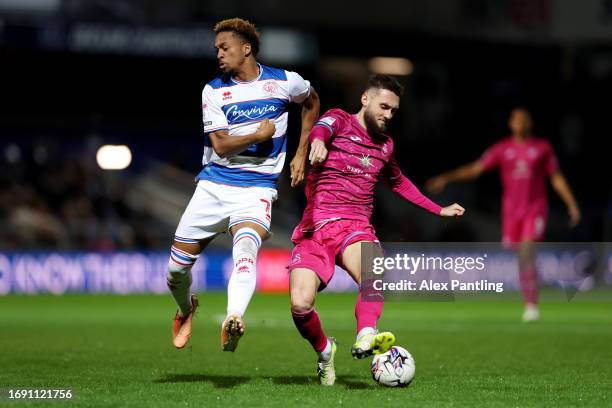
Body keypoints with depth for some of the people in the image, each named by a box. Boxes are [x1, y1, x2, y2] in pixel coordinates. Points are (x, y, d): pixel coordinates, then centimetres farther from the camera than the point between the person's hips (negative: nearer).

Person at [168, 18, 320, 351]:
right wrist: (259, 135, -16)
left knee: (245, 249, -32)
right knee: (176, 266, 4)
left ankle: (233, 321, -52)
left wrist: (301, 154, 17)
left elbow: (311, 103, 23)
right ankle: (186, 309, 37)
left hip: (257, 188, -2)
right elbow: (220, 145, -6)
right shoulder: (214, 90, 1)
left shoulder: (284, 82, 1)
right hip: (214, 183, 2)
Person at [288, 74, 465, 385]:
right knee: (300, 304, -20)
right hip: (315, 228, -3)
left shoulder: (385, 145, 21)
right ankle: (324, 351, 10)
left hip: (356, 228, 3)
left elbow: (398, 182, 42)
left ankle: (366, 337, -56)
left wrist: (439, 210, 41)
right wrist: (318, 141, -47)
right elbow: (321, 129, -22)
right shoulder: (340, 120, 5)